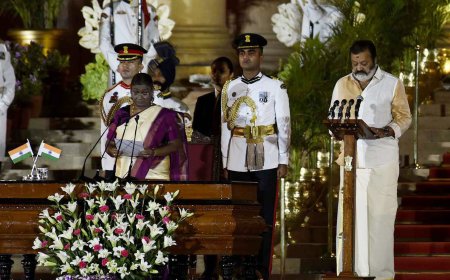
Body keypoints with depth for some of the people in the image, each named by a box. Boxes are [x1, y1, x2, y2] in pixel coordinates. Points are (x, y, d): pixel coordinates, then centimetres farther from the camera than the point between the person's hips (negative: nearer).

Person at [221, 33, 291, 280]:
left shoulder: (275, 87, 0)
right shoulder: (230, 88, 9)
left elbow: (284, 125, 0)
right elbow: (225, 127, 11)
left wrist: (283, 161, -4)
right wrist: (224, 162, 7)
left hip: (266, 162, -3)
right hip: (237, 164, 3)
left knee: (264, 218, 0)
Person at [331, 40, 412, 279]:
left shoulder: (392, 84, 2)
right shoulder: (342, 85, 11)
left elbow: (404, 117, 2)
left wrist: (386, 131, -17)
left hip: (382, 160, -3)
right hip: (351, 158, 3)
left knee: (380, 214, -3)